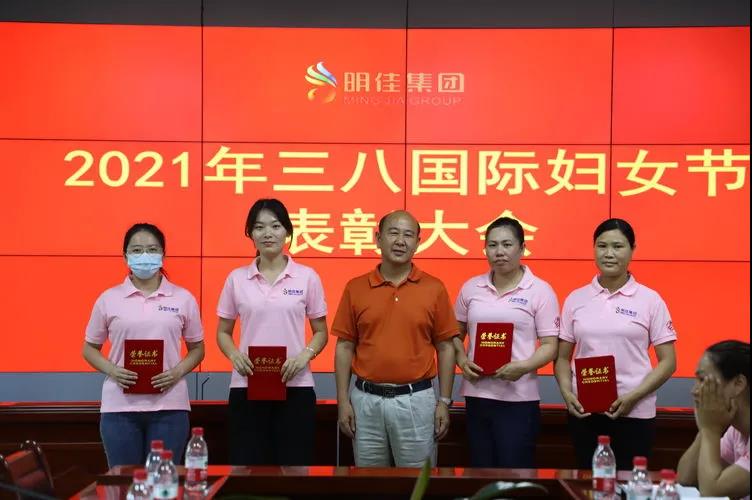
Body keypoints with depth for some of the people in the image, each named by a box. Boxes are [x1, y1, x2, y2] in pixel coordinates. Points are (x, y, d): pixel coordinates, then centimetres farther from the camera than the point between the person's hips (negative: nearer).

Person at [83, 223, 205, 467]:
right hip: (120, 406, 0)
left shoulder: (183, 298, 4)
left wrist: (178, 372, -9)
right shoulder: (108, 299, 3)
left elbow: (197, 348, 11)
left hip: (169, 406, 0)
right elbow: (90, 348, 10)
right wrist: (112, 370, -9)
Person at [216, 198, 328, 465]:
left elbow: (320, 332, 8)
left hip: (295, 387, -1)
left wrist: (304, 355, -12)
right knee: (247, 466, 4)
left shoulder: (307, 276, 2)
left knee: (294, 467, 2)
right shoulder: (236, 278, 4)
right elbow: (223, 332, 11)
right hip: (247, 387, 1)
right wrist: (234, 354, -9)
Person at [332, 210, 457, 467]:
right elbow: (345, 347, 4)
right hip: (366, 400, 1)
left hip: (415, 400, -1)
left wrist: (444, 401, -1)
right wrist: (343, 401, 0)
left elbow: (445, 348, 3)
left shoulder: (434, 289, -1)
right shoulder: (355, 288, 2)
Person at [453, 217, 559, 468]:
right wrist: (462, 361, -3)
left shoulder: (540, 290, -3)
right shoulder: (471, 288, 8)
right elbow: (456, 333, 16)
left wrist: (524, 366, -22)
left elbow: (550, 346, -5)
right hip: (477, 395, 4)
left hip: (519, 398, -4)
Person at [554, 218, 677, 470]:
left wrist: (633, 397, -13)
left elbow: (668, 362, -1)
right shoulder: (576, 299, 6)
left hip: (634, 413, -2)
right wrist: (567, 393, -7)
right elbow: (562, 357, 10)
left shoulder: (650, 300, -1)